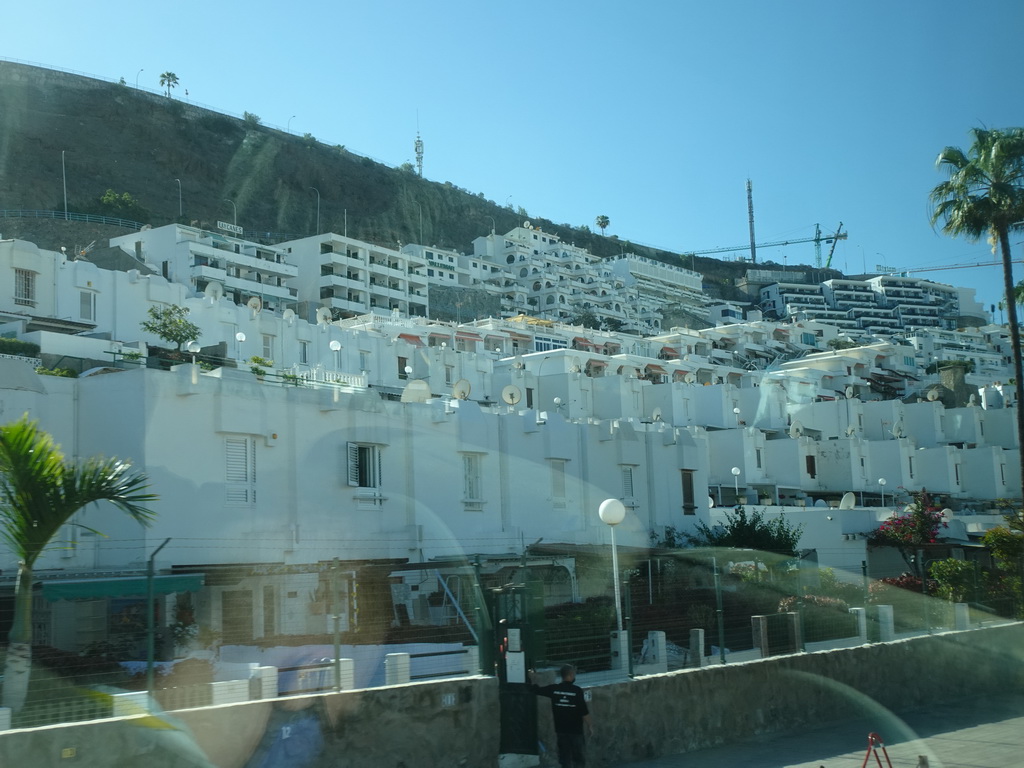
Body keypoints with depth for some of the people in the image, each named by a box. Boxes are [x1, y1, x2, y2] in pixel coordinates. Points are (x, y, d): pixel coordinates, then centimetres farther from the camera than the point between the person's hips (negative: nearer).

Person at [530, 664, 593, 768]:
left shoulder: (554, 689, -1)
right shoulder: (577, 690, -13)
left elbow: (536, 689, 12)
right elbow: (584, 712, -13)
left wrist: (532, 678, 29)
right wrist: (589, 726, -2)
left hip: (560, 730, 4)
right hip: (576, 730, -4)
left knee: (565, 759, 12)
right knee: (579, 759, 5)